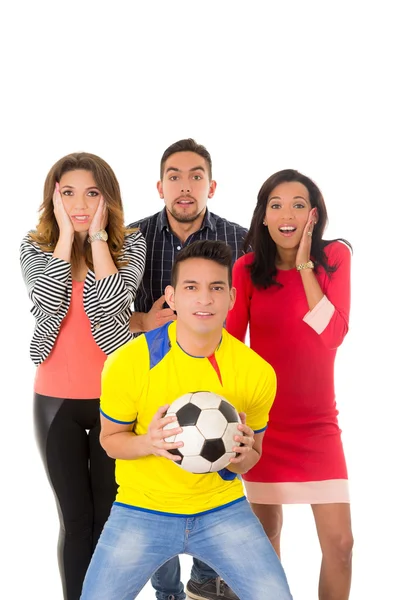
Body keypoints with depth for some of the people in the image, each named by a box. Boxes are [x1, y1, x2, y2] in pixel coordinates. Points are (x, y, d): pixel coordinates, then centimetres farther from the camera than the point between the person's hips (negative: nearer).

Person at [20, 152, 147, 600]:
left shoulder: (129, 243, -3)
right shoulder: (34, 247, 1)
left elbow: (109, 305, -20)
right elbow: (49, 304, -18)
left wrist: (96, 233, -15)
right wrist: (66, 233, -13)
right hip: (56, 400, 1)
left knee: (110, 514, 9)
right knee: (75, 517, 8)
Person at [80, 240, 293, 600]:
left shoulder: (257, 372, -9)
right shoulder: (128, 362, -15)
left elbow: (249, 459, 5)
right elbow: (110, 438, 0)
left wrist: (242, 454, -19)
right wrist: (148, 442, -21)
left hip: (222, 508, 1)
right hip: (142, 508, -1)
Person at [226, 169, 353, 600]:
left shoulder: (335, 257, -4)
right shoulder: (247, 269, -5)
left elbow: (333, 334, -15)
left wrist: (304, 265, -17)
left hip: (317, 422, 0)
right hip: (264, 418, 0)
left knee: (339, 542, -2)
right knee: (267, 533, 12)